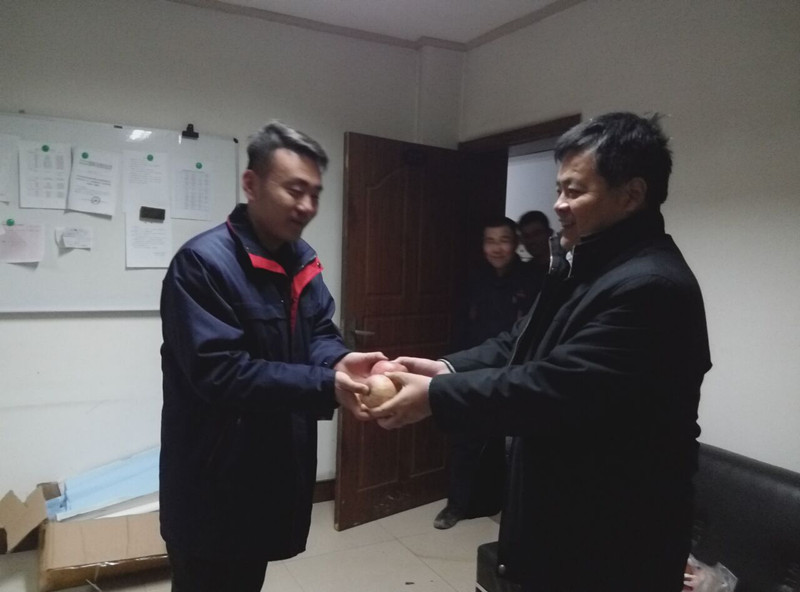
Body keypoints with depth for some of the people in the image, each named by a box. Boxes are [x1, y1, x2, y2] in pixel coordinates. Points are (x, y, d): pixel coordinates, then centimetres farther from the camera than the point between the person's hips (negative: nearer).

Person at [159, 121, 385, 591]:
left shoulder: (303, 260, 6)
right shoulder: (203, 262, -21)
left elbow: (319, 330, 5)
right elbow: (218, 372, -27)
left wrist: (339, 361, -19)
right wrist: (326, 387, -32)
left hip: (276, 465, 8)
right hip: (214, 480, -7)